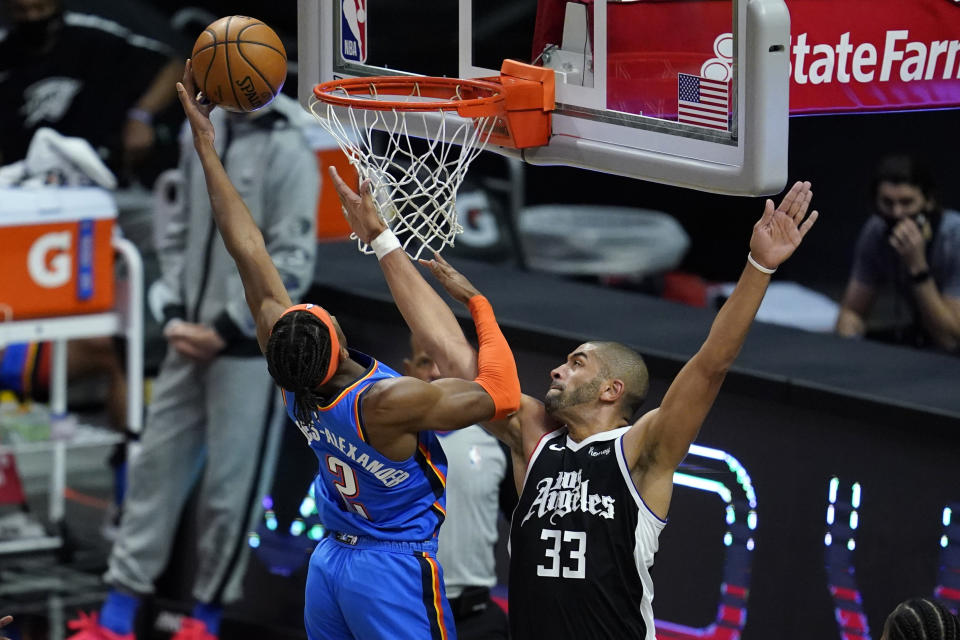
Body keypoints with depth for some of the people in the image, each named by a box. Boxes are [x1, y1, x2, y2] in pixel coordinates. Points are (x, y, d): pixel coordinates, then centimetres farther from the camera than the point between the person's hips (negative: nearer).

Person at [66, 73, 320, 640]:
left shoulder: (288, 149, -10)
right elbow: (181, 231, 13)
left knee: (231, 484, 0)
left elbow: (292, 261, -13)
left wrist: (226, 330, -13)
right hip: (191, 340, 6)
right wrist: (174, 315, 1)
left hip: (250, 349, -6)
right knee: (157, 464, 7)